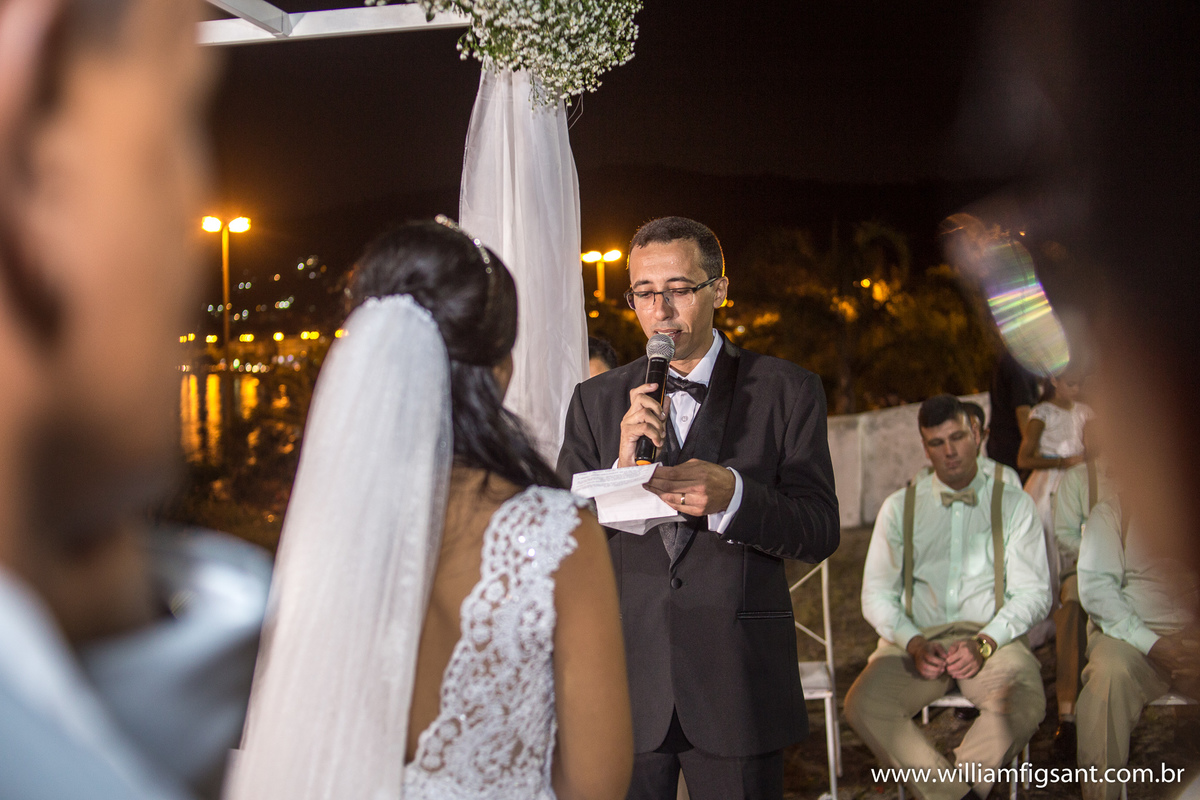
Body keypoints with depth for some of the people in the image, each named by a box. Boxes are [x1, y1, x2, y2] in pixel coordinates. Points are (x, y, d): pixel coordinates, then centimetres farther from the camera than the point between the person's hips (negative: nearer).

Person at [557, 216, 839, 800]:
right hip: (624, 686, 2)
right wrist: (623, 468, -16)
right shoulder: (596, 401, 8)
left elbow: (820, 532, -4)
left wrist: (730, 495, -22)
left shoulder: (786, 391, 3)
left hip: (738, 686, -1)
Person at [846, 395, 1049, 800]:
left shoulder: (1014, 505, 10)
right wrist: (913, 644, -11)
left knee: (1023, 705, -35)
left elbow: (1033, 592, 4)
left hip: (992, 639, -1)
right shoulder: (900, 508, 13)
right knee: (863, 706, -30)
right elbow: (877, 595, 9)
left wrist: (985, 643, -13)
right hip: (917, 639, 1)